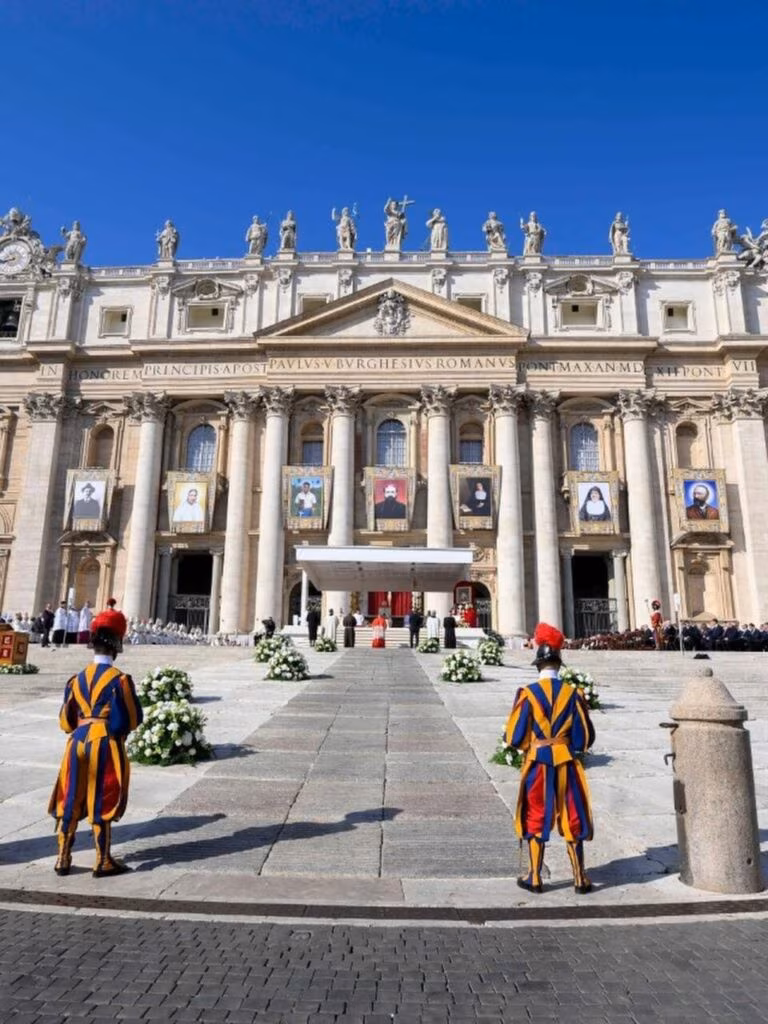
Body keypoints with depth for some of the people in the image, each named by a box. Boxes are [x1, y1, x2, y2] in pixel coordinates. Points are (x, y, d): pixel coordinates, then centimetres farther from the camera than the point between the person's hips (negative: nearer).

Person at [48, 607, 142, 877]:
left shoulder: (78, 679, 4)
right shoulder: (119, 680, -14)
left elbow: (65, 721, 10)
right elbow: (132, 720, -14)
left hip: (78, 743, 5)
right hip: (106, 746, -5)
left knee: (71, 801, 15)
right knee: (102, 802, 4)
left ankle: (63, 859, 22)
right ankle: (104, 862, 13)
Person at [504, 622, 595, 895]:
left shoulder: (527, 693, -11)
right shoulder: (572, 694, -5)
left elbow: (514, 737, -9)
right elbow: (585, 739, -1)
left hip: (537, 764, -1)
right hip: (566, 764, 2)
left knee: (535, 818, 11)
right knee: (572, 818, 14)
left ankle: (534, 878, 19)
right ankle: (580, 878, 22)